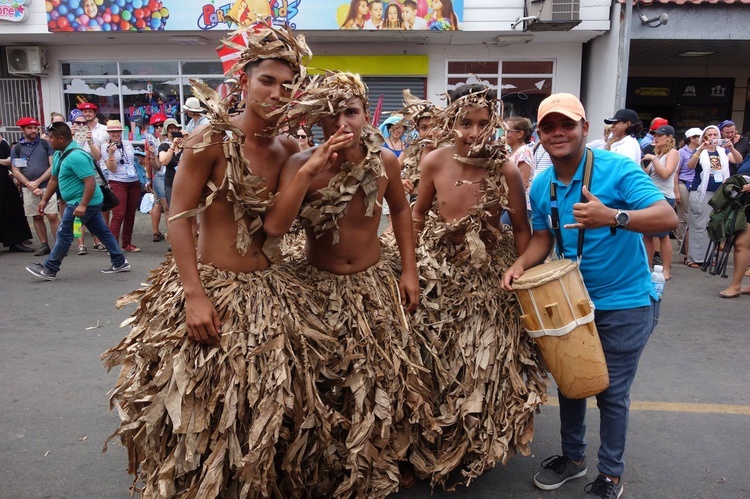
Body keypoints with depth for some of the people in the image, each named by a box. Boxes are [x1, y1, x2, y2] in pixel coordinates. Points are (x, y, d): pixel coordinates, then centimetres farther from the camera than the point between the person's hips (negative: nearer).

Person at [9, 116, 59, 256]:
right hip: (28, 189, 2)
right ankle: (44, 245, 13)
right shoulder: (16, 148, 7)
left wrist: (37, 182, -7)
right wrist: (31, 187, -6)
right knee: (37, 217, 7)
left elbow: (53, 166, -2)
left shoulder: (45, 144, 3)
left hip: (47, 186, -2)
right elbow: (15, 171, 4)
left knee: (52, 216, -9)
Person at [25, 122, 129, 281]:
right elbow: (54, 179, 19)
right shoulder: (60, 154, 11)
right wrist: (44, 200, 20)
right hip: (90, 202, 10)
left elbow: (90, 182, -27)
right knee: (102, 232, 12)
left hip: (83, 203, -10)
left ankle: (49, 269, 9)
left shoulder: (76, 156, -22)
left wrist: (82, 205, -29)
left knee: (64, 235, -1)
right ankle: (119, 262, 18)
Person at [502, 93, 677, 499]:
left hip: (625, 303, -5)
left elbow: (668, 218, -26)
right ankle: (572, 457, 40)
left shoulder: (618, 169, -20)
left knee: (611, 392, 7)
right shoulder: (541, 186, -2)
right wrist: (520, 265, -12)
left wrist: (613, 216, -42)